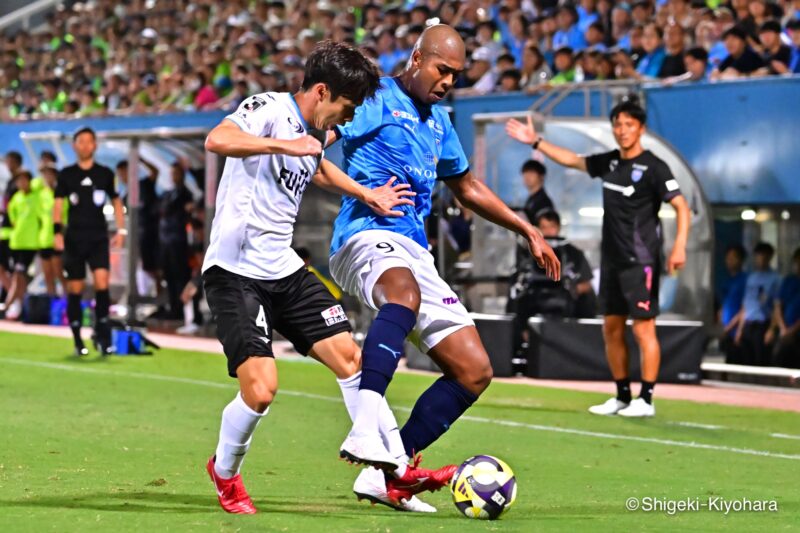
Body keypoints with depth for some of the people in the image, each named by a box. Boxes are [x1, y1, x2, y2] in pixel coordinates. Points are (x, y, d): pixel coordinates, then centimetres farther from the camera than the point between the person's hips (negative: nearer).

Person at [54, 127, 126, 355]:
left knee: (102, 282, -17)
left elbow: (116, 201, 15)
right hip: (74, 239, 0)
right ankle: (77, 340, 12)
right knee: (75, 289, 3)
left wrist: (121, 230, 6)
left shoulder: (105, 174, 6)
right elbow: (58, 204, 1)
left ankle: (101, 332, -7)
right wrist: (57, 232, -12)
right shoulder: (66, 174, 3)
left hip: (98, 238, 0)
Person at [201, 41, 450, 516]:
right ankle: (225, 472, 12)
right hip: (236, 271, -9)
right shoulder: (270, 110, -14)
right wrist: (286, 145, -38)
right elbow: (217, 140, -35)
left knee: (350, 356, 4)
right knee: (261, 388, -17)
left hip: (285, 269, 9)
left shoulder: (314, 136, 12)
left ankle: (391, 474, 12)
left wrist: (367, 195, 33)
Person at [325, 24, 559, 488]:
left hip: (416, 254, 9)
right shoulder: (376, 100, 0)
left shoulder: (438, 121, 24)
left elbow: (467, 188, 38)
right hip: (367, 236, -8)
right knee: (404, 293, -43)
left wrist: (527, 230, 38)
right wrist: (364, 192, -28)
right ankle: (365, 430, -57)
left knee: (475, 372, 2)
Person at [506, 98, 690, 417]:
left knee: (643, 329, -8)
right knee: (612, 329, 9)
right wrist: (536, 142, 23)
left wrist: (679, 246, -26)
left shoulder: (653, 167, -9)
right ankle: (622, 397, 17)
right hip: (611, 259, 8)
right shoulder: (609, 163, 12)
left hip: (640, 260, -8)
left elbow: (681, 206, -14)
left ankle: (646, 400, -5)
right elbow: (572, 160, 26)